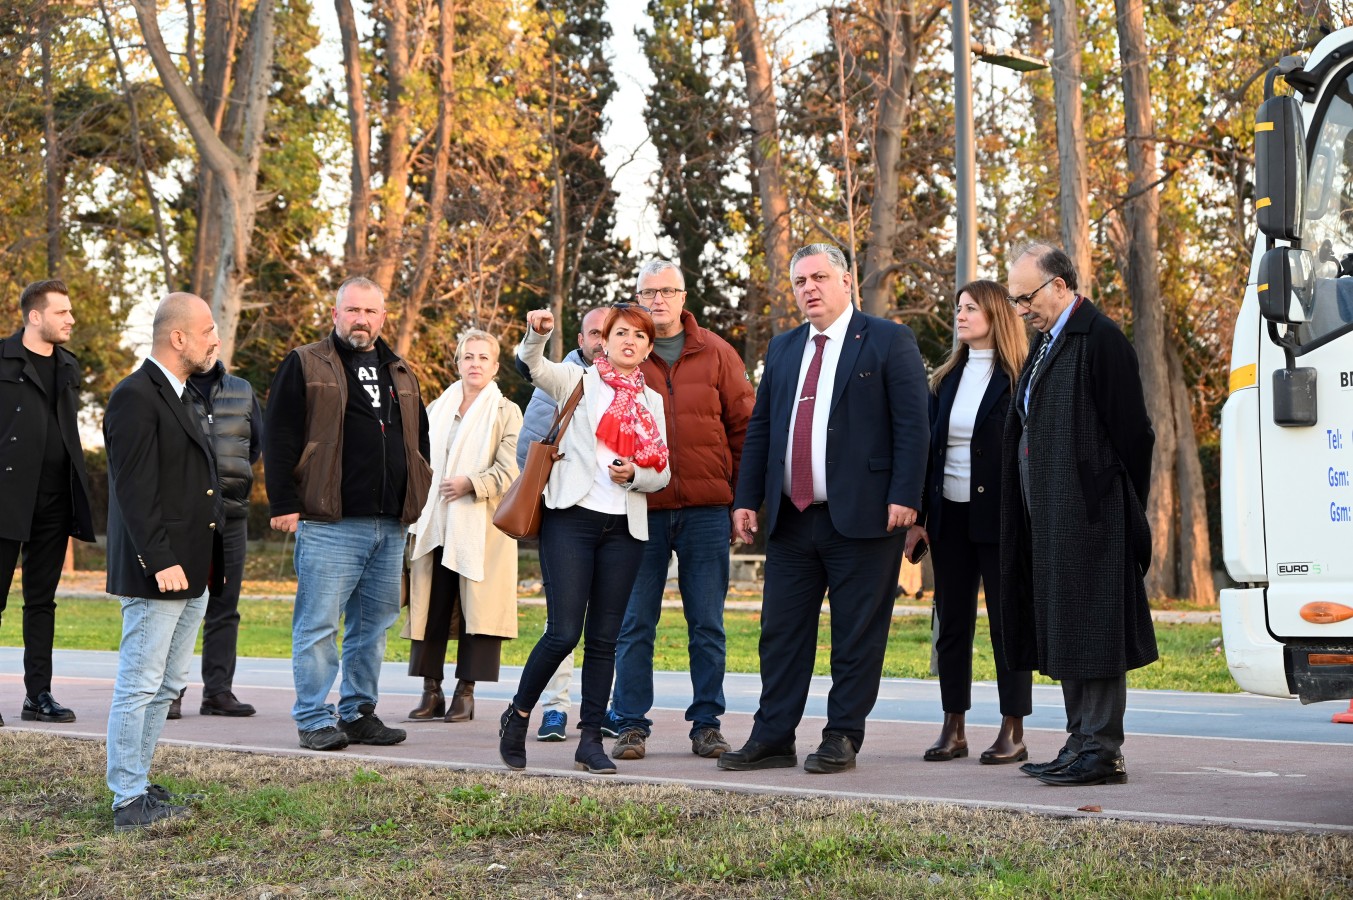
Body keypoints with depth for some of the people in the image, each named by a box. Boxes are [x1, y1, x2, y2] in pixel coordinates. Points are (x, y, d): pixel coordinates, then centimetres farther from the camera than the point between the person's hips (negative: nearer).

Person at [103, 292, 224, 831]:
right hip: (156, 574, -10)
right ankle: (128, 802, 0)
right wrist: (161, 562, -23)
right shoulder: (135, 397, -13)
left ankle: (137, 784, 22)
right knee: (139, 686, -5)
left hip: (191, 573, 10)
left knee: (166, 685, 14)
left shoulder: (180, 396, 18)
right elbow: (135, 491, -19)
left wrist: (211, 558, 19)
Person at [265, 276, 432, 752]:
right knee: (319, 624, -4)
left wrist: (417, 500, 16)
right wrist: (284, 504, -11)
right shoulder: (305, 366, 1)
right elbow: (280, 439, -4)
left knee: (373, 626, 11)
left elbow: (419, 441, 25)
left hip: (390, 525, 6)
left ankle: (359, 713, 20)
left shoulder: (400, 373, 19)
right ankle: (315, 720, 3)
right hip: (329, 522, -6)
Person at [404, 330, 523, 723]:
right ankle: (431, 690, 9)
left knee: (476, 608, -4)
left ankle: (465, 692, 2)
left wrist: (471, 484, -19)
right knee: (431, 607, 2)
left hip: (481, 526, -4)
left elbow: (508, 470, -5)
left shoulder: (506, 412, 4)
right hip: (434, 525, 4)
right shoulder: (437, 409, 17)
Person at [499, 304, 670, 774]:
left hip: (623, 528, 4)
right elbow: (533, 365, -11)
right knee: (564, 631, -10)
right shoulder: (579, 381, 7)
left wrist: (635, 474, -7)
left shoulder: (652, 402, 15)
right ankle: (518, 713, 11)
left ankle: (591, 740, 10)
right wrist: (538, 333, -32)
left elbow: (662, 474, 15)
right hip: (572, 518, -3)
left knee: (604, 638, 4)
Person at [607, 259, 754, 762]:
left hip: (706, 508, 0)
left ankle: (706, 724, 13)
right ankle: (632, 725, 10)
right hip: (641, 509, 0)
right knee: (635, 623, 2)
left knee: (707, 625, 5)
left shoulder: (715, 354, 7)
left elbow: (744, 424, 8)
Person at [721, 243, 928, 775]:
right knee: (781, 632, 7)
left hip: (862, 515, -5)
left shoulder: (888, 342, 0)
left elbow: (912, 424, -6)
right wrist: (746, 499, 11)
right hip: (791, 518, 5)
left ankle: (842, 739, 10)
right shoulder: (782, 350, 17)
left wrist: (904, 496, -14)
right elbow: (759, 429, 18)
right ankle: (773, 739, 13)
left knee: (857, 635, 1)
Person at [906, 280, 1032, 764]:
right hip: (949, 515, 6)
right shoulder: (946, 379, 12)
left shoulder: (1017, 379, -5)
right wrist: (917, 515, 6)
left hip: (998, 516, -6)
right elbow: (928, 446, 12)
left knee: (1007, 621, 0)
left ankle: (1013, 731, 6)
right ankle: (953, 728, 15)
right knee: (952, 622, 8)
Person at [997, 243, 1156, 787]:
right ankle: (1083, 743, 20)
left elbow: (1131, 434, -14)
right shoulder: (1045, 340, 17)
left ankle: (1100, 752, -2)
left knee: (1090, 628, -6)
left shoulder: (1100, 338, -12)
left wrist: (1119, 508, -9)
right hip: (1050, 516, 10)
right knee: (1064, 633, 12)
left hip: (1086, 516, -10)